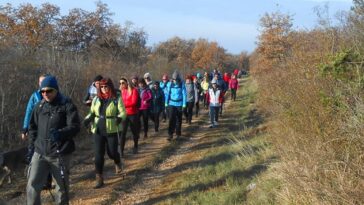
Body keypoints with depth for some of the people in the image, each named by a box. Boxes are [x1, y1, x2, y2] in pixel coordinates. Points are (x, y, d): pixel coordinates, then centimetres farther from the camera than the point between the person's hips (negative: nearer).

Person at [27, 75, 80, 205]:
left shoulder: (67, 105, -6)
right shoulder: (39, 106, 9)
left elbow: (75, 127, -14)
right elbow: (33, 126, 19)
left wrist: (60, 133, -31)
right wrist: (32, 144, 9)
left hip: (60, 154, -4)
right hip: (40, 153, 4)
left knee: (62, 187, 10)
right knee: (32, 185, -3)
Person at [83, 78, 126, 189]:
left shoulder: (117, 99, -5)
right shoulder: (96, 99, 6)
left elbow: (123, 112, -9)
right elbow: (92, 113, 14)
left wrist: (119, 118, -31)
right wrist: (87, 119, -7)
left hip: (112, 131, -3)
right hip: (98, 131, 3)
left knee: (112, 152, 6)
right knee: (98, 154, 0)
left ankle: (118, 163, 43)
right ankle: (99, 178, 9)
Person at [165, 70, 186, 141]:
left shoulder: (182, 85, -8)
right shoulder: (170, 84, -4)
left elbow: (184, 95, -6)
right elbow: (168, 94, 3)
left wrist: (184, 104, -8)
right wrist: (166, 103, 4)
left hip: (179, 104, 0)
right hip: (171, 104, 0)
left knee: (178, 120, 10)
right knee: (171, 119, -7)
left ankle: (178, 134, 24)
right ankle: (170, 134, -6)